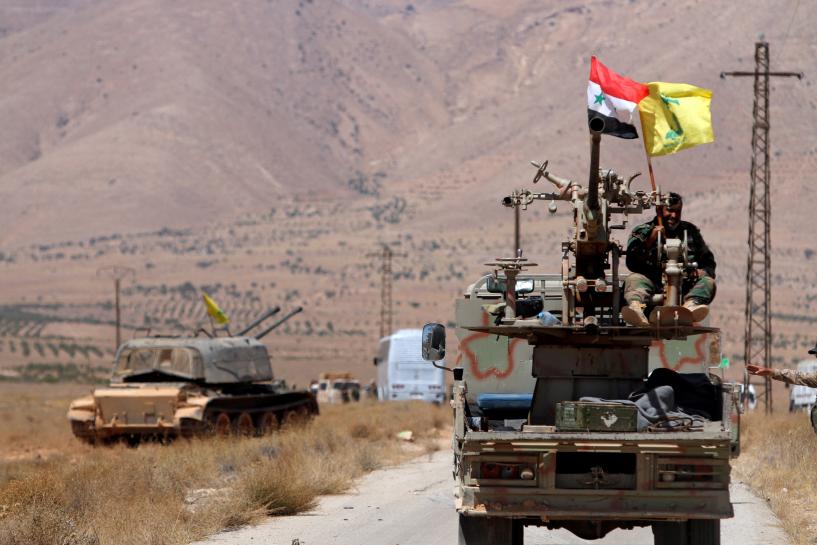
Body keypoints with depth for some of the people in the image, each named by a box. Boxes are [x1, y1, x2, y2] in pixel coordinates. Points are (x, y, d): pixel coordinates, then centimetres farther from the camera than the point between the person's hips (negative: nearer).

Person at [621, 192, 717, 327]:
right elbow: (632, 264, -1)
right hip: (654, 284, -2)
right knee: (634, 279, -30)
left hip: (684, 287, 2)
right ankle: (636, 307, -64)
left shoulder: (690, 231, 22)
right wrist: (650, 241, -12)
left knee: (707, 281, -23)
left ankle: (691, 304, -57)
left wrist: (703, 271, -1)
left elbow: (708, 261, 23)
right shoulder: (642, 232, 14)